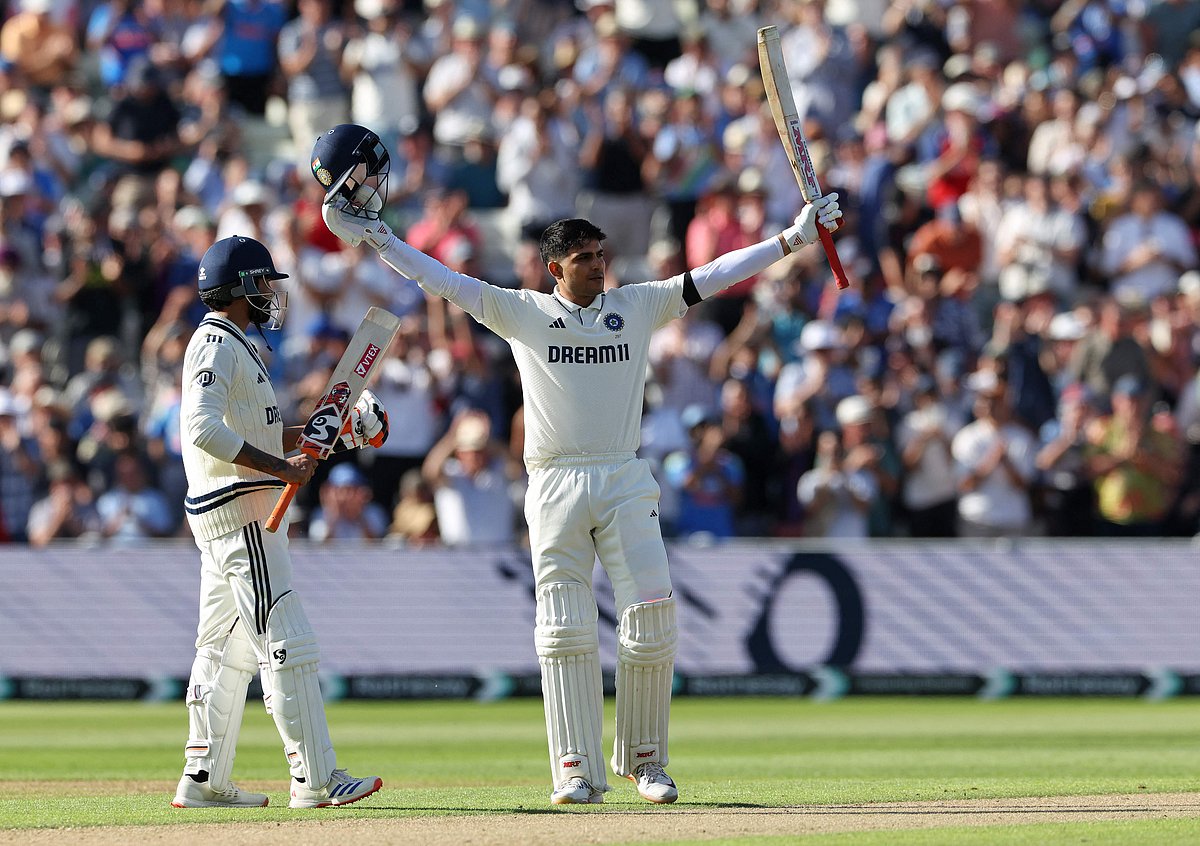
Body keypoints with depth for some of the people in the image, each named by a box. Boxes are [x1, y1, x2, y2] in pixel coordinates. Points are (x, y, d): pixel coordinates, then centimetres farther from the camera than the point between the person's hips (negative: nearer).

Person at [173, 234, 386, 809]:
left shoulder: (232, 344, 21)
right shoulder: (217, 344, -12)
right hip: (239, 510, -11)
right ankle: (315, 779, -12)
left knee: (226, 648, 11)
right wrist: (281, 468, -25)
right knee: (286, 642, -11)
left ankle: (203, 782, 13)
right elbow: (204, 428, -25)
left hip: (228, 517, 11)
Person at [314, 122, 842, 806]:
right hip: (554, 487, -1)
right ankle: (579, 771, -2)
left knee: (651, 623, -6)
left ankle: (644, 761, 8)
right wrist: (373, 236, -6)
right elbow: (442, 280, 1)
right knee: (566, 633, -3)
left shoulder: (637, 306, 9)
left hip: (626, 484, 1)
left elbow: (713, 277, 5)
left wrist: (791, 240, -1)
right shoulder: (522, 312, 5)